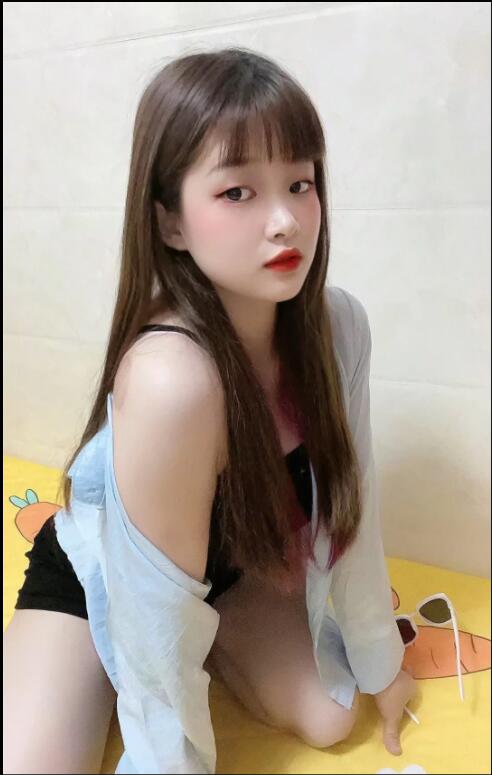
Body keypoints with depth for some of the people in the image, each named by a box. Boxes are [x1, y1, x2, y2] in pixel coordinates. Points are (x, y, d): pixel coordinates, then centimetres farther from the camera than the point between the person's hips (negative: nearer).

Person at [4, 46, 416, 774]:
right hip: (97, 575, -4)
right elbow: (161, 617, -30)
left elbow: (349, 506, -10)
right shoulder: (171, 379, -42)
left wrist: (379, 658, 1)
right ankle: (107, 683, 16)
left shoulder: (338, 324, -23)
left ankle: (216, 635, 20)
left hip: (227, 562, 5)